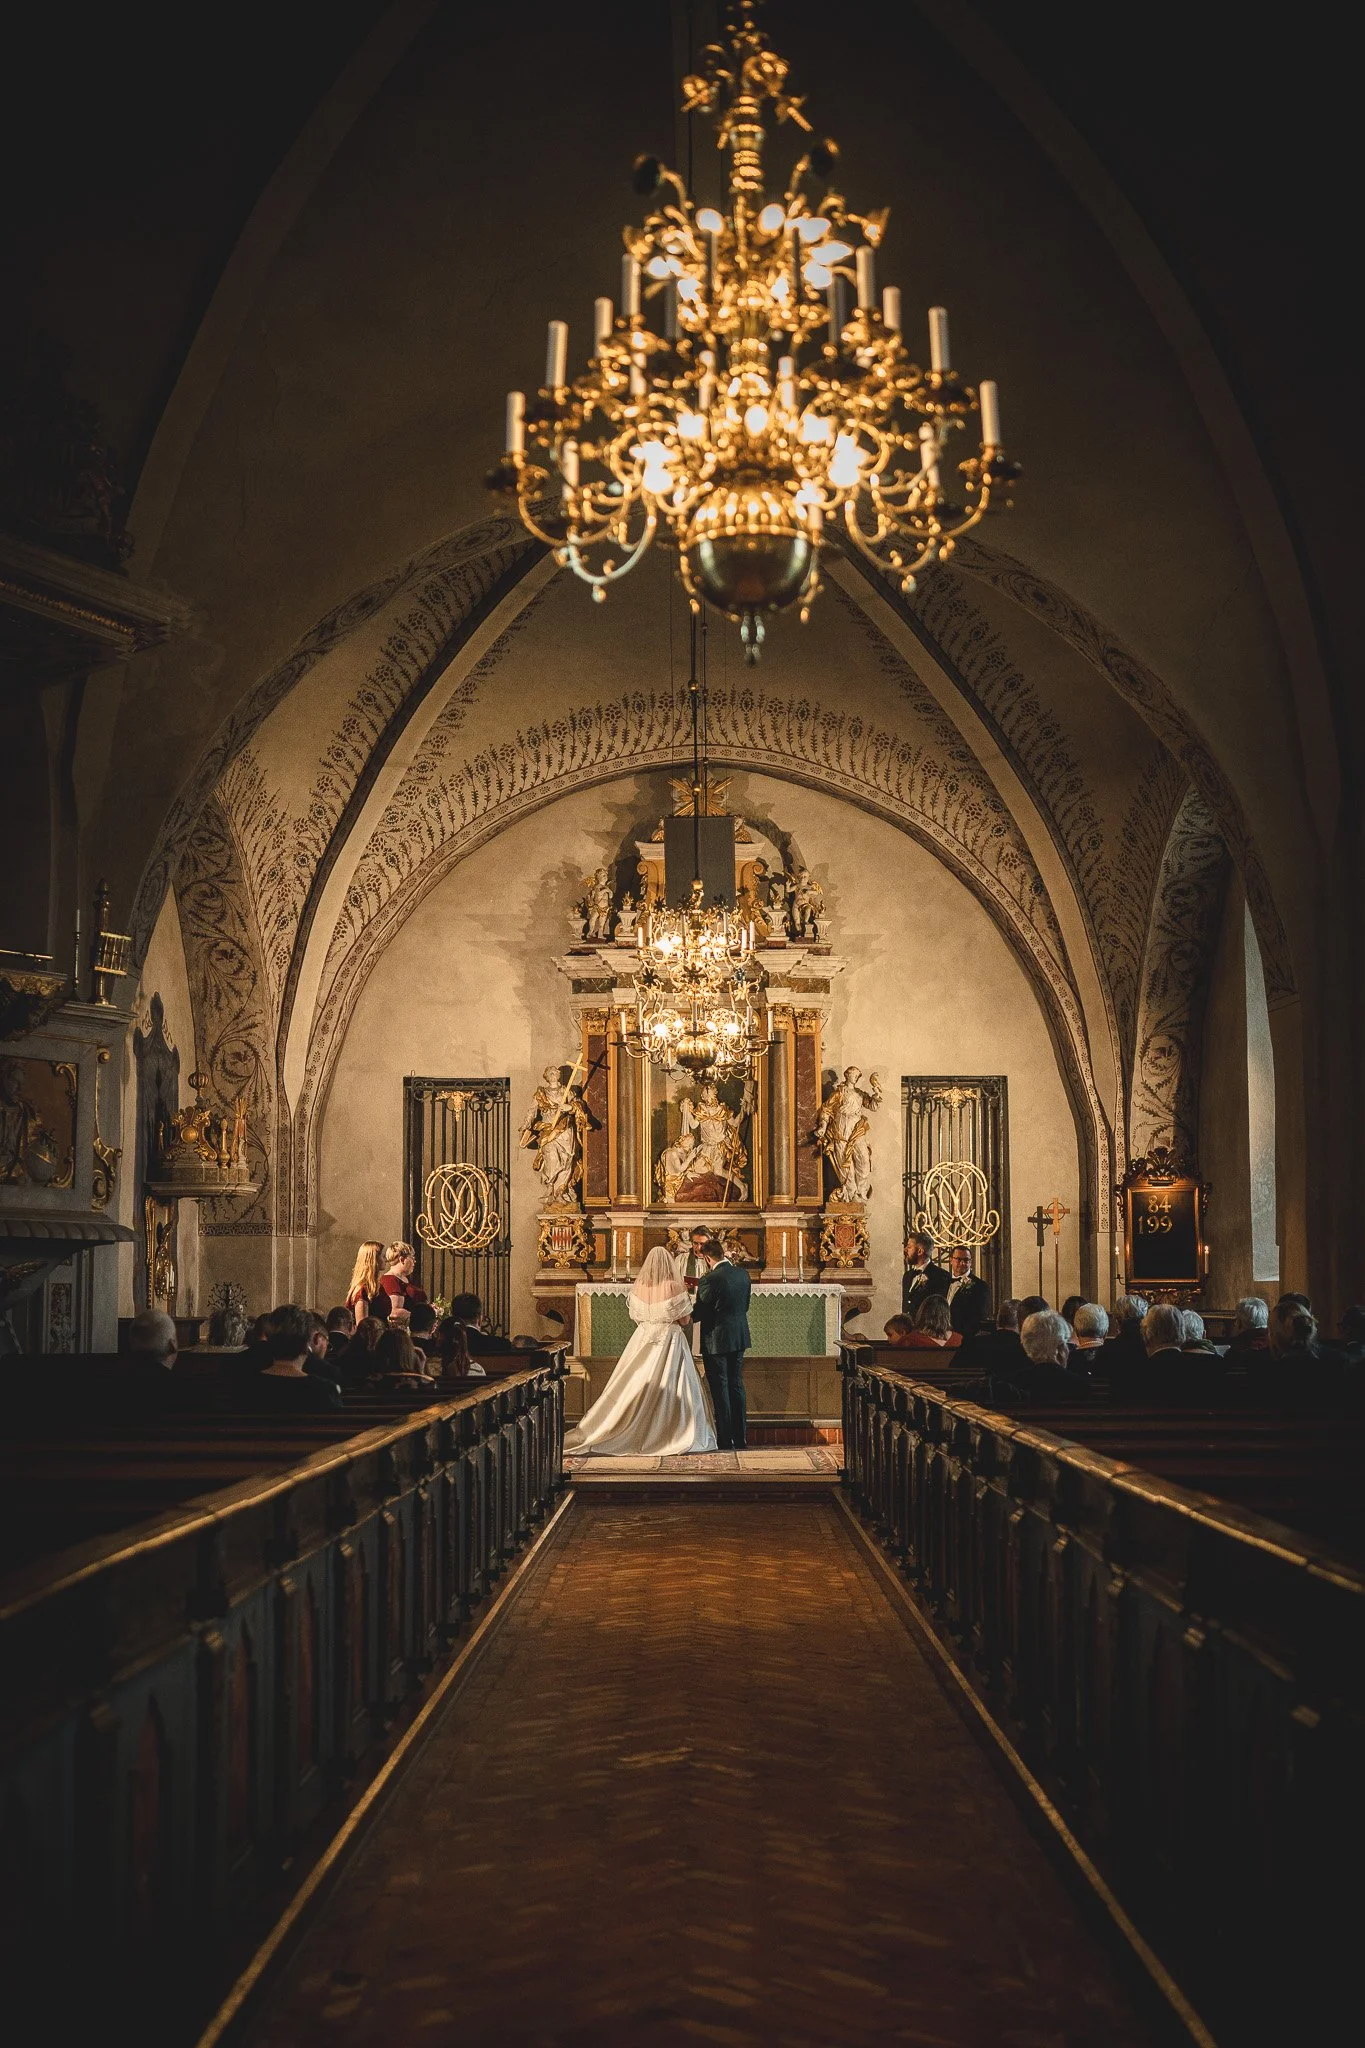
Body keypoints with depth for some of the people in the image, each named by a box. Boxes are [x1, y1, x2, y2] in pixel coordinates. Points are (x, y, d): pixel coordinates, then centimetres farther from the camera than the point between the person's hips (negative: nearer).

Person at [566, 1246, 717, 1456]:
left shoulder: (639, 1287, 0)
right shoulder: (675, 1288, -11)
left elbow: (635, 1317, 9)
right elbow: (685, 1320, -5)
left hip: (643, 1339, 4)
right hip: (670, 1340, -3)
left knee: (637, 1387, 7)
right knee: (670, 1388, 1)